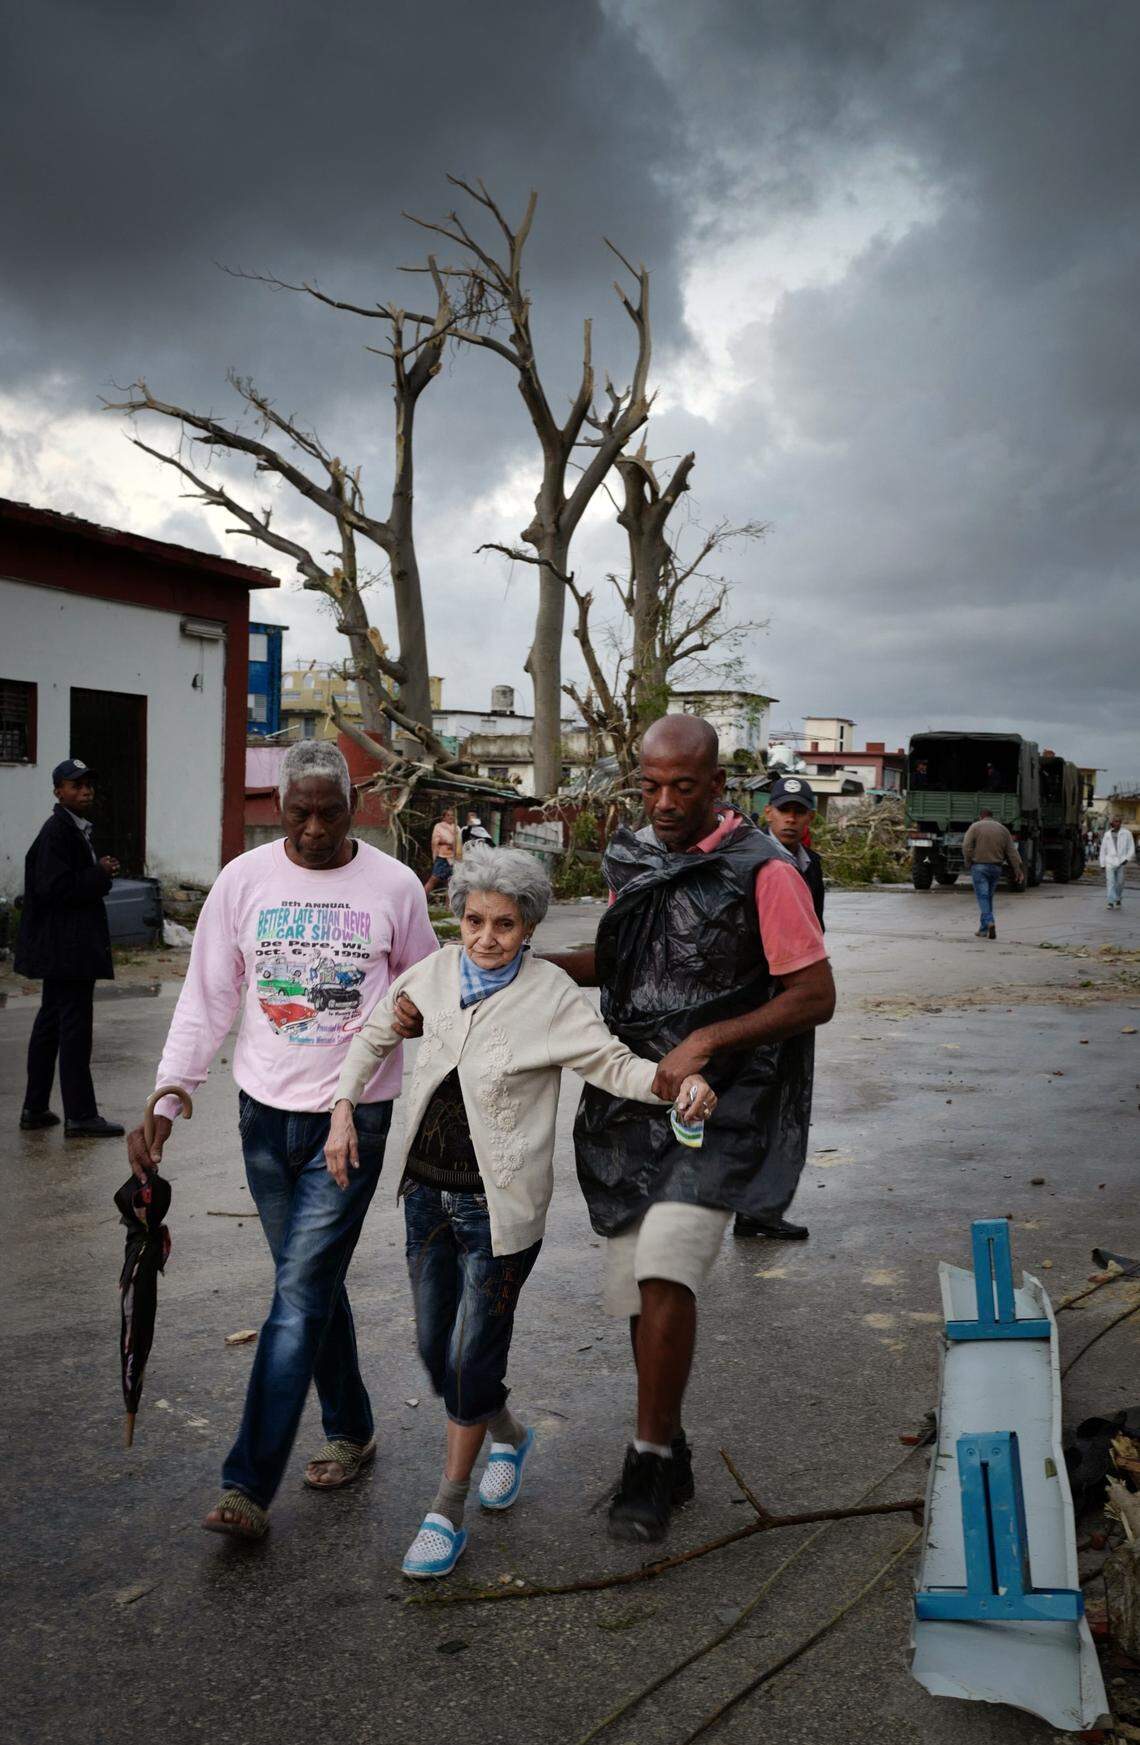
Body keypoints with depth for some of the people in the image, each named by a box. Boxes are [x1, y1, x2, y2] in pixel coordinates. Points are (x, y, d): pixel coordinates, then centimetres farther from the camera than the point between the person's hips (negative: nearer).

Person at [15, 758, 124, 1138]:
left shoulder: (75, 829, 16)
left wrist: (100, 872, 7)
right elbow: (53, 888, -23)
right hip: (67, 947, -11)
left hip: (62, 947, 11)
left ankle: (35, 1109, 23)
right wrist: (100, 874, -15)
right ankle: (79, 1116, 0)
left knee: (50, 1024, 15)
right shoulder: (57, 832, -15)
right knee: (75, 1026, -6)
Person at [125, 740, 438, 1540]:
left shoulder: (394, 886, -6)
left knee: (301, 1292, -7)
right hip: (266, 1113, 3)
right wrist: (166, 1099, -6)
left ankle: (250, 1487, -1)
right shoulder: (244, 880, -2)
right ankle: (351, 1431, 33)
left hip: (354, 1114, -3)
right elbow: (206, 1001, 1)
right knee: (313, 1285, 14)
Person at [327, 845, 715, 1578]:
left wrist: (679, 1081, -34)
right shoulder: (438, 973, 0)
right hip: (428, 1189, 5)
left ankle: (448, 1512, 22)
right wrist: (344, 1109, 6)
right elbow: (376, 1033, 14)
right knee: (435, 1350, 15)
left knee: (473, 1358, 1)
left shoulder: (551, 994, -12)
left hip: (498, 1206, -5)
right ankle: (508, 1433, 44)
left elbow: (612, 1062, -14)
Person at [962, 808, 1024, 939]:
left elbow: (966, 847, -11)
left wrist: (968, 864, -1)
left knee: (983, 897, -5)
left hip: (979, 866, -4)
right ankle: (983, 929, 17)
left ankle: (989, 923, -25)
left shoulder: (975, 827, 0)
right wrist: (1018, 869, 4)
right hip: (996, 868, 4)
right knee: (988, 897, 14)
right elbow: (1012, 851, 6)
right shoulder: (1002, 829, 11)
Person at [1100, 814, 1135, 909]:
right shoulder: (1107, 834, 11)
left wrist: (1127, 859, -10)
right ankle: (1111, 902, -16)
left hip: (1121, 862, -1)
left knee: (1120, 883, 7)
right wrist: (1102, 864, 11)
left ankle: (1118, 899, 28)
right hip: (1110, 862, 1)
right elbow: (1103, 850, 15)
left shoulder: (1126, 833, 4)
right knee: (1110, 882, -11)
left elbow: (1131, 848, 4)